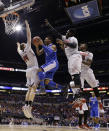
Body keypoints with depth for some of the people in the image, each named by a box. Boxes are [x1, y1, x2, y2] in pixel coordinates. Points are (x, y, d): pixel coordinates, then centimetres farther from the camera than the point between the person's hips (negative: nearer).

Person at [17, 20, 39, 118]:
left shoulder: (21, 52, 15)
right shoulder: (27, 49, -1)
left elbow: (18, 50, 41)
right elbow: (29, 36, -2)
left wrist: (18, 45, 62)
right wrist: (27, 26, 6)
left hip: (28, 70, 8)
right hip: (34, 69, -7)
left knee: (30, 89, 6)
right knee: (33, 88, -17)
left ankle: (26, 105, -5)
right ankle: (29, 106, -29)